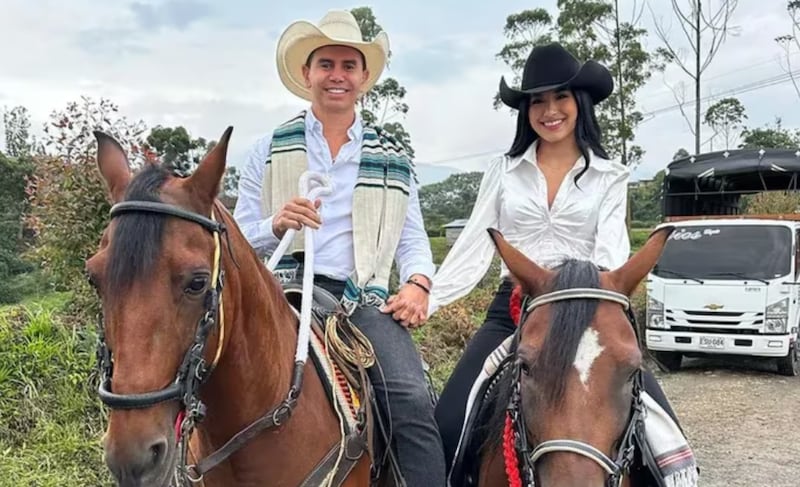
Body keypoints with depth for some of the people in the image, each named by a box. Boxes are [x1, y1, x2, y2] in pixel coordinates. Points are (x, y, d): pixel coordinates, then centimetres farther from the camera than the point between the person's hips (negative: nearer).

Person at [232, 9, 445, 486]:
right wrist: (276, 226, -13)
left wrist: (418, 283, -6)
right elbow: (240, 240, 9)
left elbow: (413, 237, 16)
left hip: (363, 298, 1)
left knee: (413, 401, -23)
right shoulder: (269, 152, 13)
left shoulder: (393, 158, 18)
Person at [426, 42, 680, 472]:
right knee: (447, 425, -12)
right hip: (512, 309, 1)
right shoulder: (503, 170, 9)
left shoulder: (609, 176, 7)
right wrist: (425, 299, -6)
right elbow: (473, 248, 6)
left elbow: (610, 252, -5)